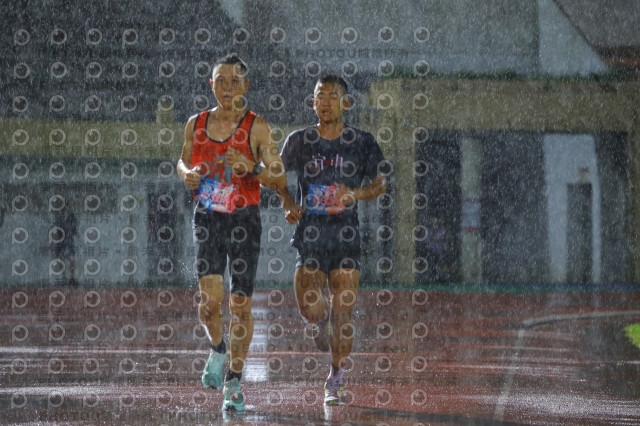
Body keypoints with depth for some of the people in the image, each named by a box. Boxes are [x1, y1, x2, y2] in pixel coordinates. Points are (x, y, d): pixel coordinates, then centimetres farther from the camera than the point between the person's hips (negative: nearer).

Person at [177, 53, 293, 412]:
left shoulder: (257, 127, -6)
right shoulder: (196, 124, 3)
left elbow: (281, 181, -7)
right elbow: (184, 160, 22)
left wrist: (250, 169, -24)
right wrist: (187, 174, 0)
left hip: (244, 219, -2)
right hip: (208, 218, 2)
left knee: (241, 305, 0)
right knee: (210, 299, -13)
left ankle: (234, 381, 14)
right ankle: (218, 350, 19)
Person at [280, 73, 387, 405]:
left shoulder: (363, 143, 0)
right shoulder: (299, 141, 2)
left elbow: (380, 185, 9)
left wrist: (356, 194, -11)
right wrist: (287, 207, -2)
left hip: (346, 238, 0)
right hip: (310, 237, 0)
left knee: (343, 315, -3)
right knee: (310, 312, -12)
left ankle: (335, 381, 12)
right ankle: (322, 318, 26)